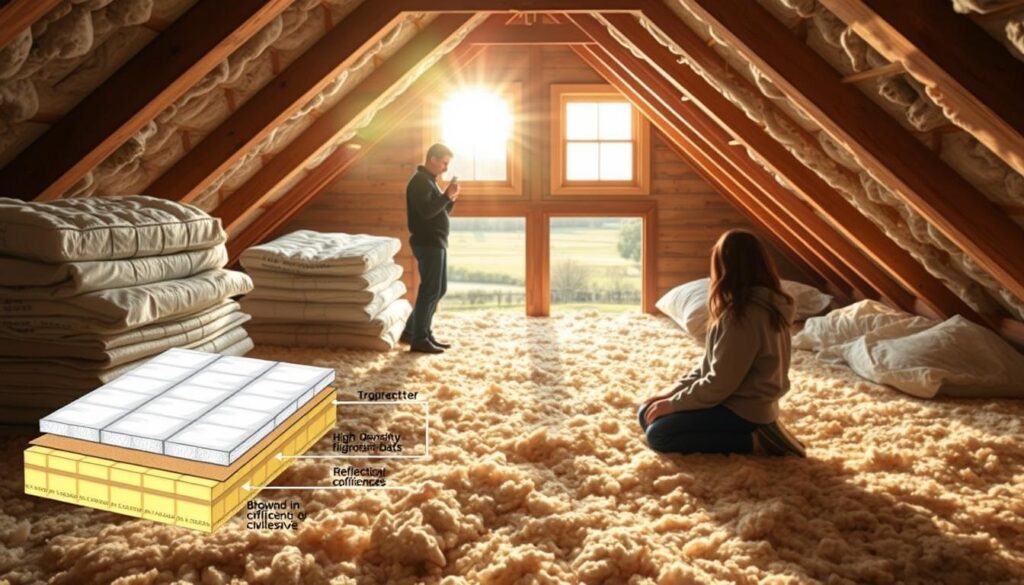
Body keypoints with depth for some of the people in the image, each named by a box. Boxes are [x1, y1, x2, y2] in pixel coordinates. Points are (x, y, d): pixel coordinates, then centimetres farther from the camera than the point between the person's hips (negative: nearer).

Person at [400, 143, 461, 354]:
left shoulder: (430, 181, 19)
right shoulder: (419, 181, -14)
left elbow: (439, 211, 20)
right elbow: (426, 211, -25)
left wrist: (451, 199, 3)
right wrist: (446, 195, -19)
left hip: (436, 242, 11)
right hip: (427, 243, -11)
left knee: (439, 289, 14)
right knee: (430, 290, -7)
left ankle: (413, 331, 21)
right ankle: (419, 340, -1)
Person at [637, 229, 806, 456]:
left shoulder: (743, 315, -25)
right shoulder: (763, 305, 7)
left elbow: (719, 385, -24)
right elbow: (710, 364, 11)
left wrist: (672, 403, -12)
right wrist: (671, 393, 5)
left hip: (743, 410, -10)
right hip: (750, 403, 10)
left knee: (657, 434, -14)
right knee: (647, 414, 7)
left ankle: (754, 442, -7)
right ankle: (756, 433, 5)